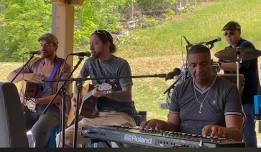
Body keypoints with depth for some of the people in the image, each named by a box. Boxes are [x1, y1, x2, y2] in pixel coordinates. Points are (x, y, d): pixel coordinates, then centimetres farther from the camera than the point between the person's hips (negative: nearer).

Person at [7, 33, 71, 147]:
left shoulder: (63, 67, -7)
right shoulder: (35, 63, 9)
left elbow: (61, 96, -15)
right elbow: (10, 77, 10)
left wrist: (37, 101, -28)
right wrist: (25, 76, -11)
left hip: (53, 108, -4)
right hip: (32, 108, 5)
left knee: (38, 130, -34)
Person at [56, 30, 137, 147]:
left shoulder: (121, 65, -7)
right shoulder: (91, 62, 10)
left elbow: (127, 95, -15)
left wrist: (105, 93, -30)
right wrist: (75, 97, 11)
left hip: (120, 115, -5)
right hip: (97, 114, 5)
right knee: (63, 138, -11)